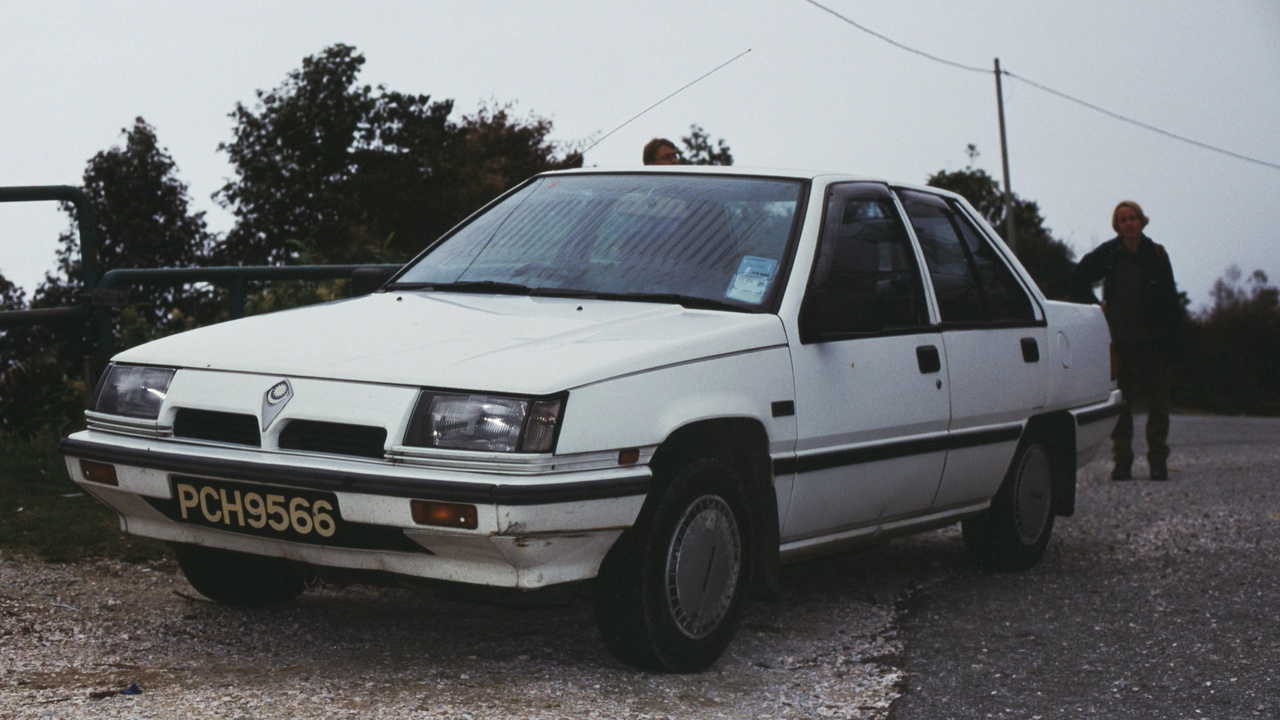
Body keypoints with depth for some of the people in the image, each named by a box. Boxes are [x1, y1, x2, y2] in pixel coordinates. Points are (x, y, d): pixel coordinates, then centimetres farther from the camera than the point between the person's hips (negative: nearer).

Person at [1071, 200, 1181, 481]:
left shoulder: (1156, 254, 1)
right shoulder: (1107, 253, 1)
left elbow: (1170, 300, 1)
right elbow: (1078, 279, 15)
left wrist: (1172, 342, -5)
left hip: (1153, 341, 0)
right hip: (1119, 341, 0)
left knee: (1158, 404, 1)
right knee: (1120, 404, 2)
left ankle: (1158, 461, 6)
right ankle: (1122, 462, 6)